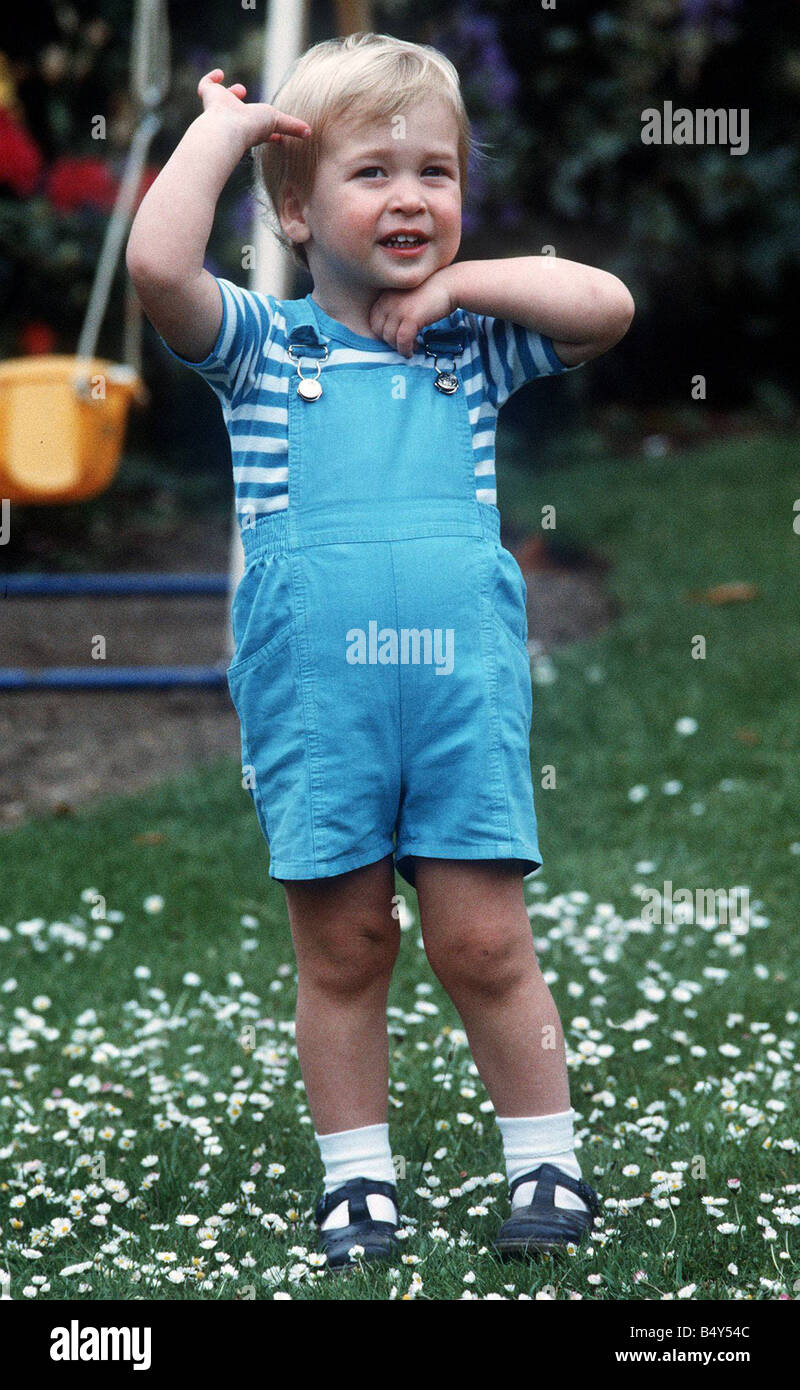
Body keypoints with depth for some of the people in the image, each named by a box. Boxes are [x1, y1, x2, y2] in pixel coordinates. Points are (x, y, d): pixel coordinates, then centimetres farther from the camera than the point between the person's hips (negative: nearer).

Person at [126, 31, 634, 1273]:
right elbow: (158, 264, -13)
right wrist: (220, 128, -3)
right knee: (342, 948, 7)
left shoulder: (476, 348, 11)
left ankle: (548, 1161, 15)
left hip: (464, 692, 1)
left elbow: (607, 305, -1)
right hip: (312, 703, -1)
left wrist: (461, 281, -1)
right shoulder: (260, 347, 4)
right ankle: (357, 1176, 20)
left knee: (482, 940, 1)